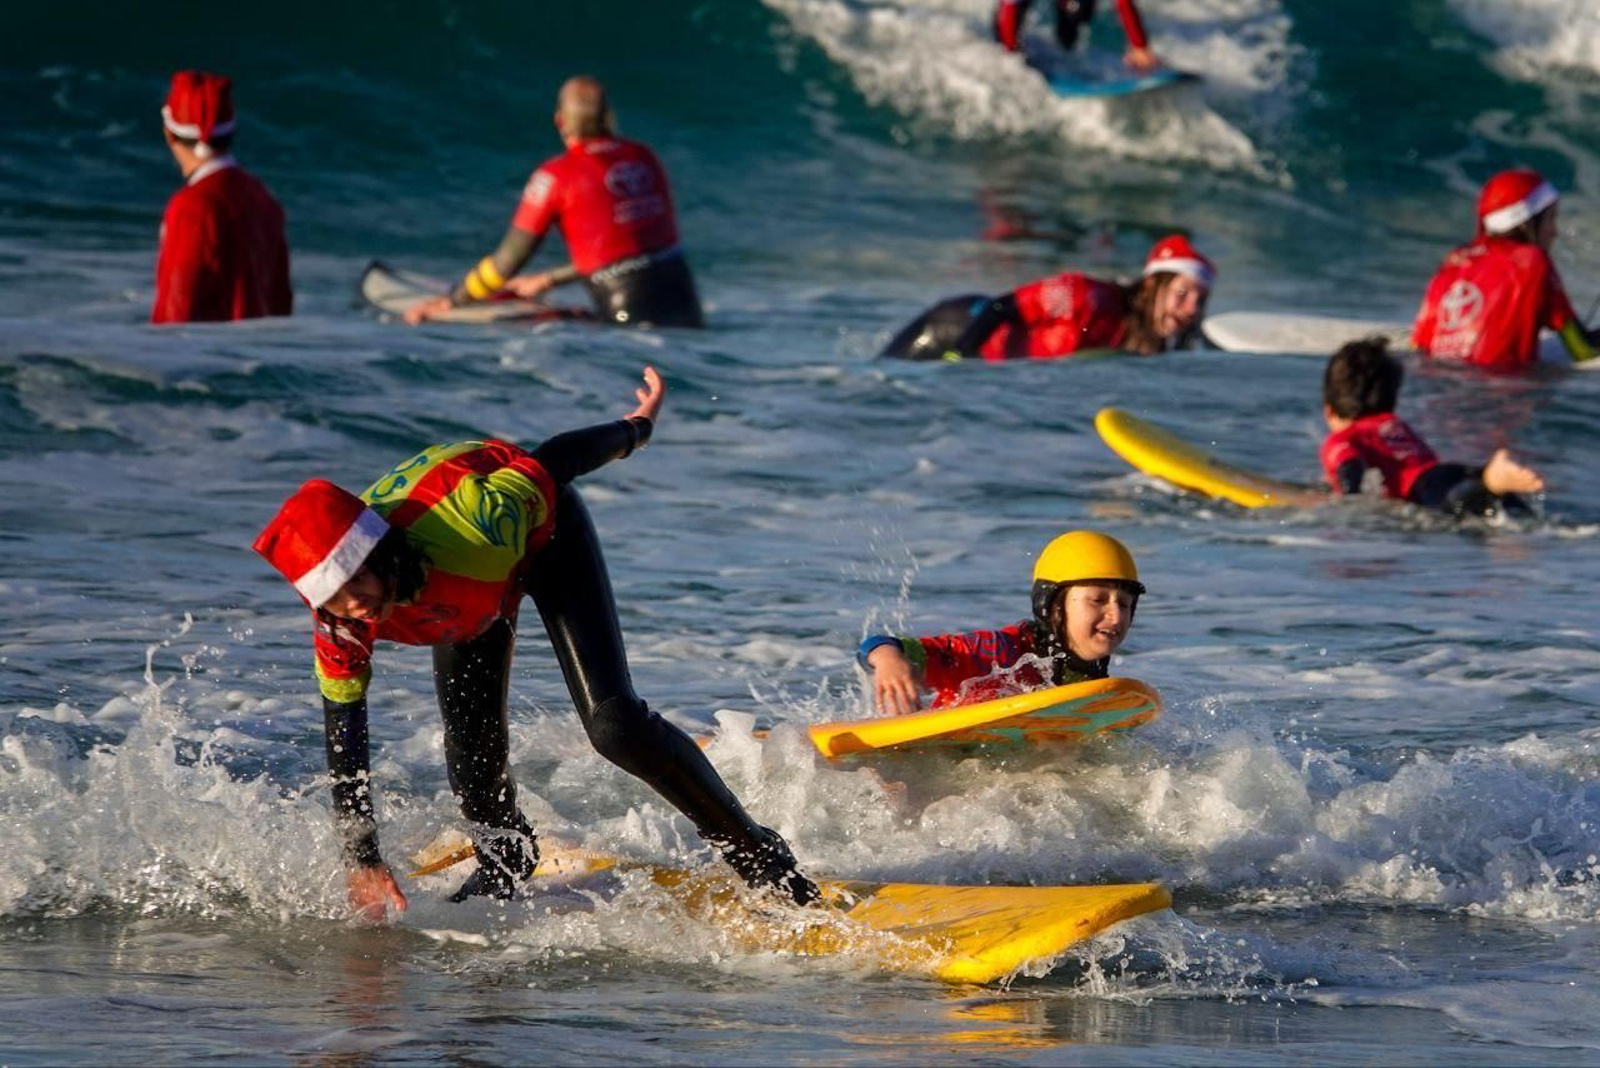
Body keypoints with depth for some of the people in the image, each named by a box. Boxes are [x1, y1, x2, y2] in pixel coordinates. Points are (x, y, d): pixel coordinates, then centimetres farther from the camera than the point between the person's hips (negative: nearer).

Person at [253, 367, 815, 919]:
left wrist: (637, 428, -8)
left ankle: (753, 851, -1)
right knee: (469, 746, -5)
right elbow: (343, 746, -19)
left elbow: (551, 463, -27)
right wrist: (362, 862, -17)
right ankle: (506, 858, 28)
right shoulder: (340, 631, -31)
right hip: (465, 590, 4)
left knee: (613, 723, -16)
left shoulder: (470, 525, -45)